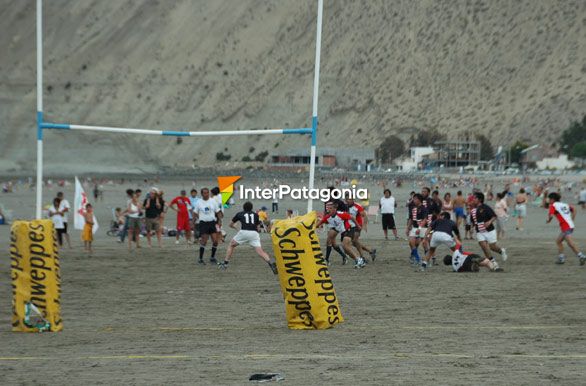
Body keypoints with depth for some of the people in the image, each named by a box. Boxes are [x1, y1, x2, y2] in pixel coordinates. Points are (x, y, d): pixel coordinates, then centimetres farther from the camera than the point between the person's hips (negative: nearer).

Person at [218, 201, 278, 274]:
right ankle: (271, 262, -29)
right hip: (254, 233, 1)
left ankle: (225, 263, 16)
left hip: (243, 232, -1)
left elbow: (230, 225, 35)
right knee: (260, 252, -6)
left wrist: (236, 228, 54)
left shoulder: (239, 214, 23)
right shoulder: (255, 215, 24)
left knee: (231, 245, 22)